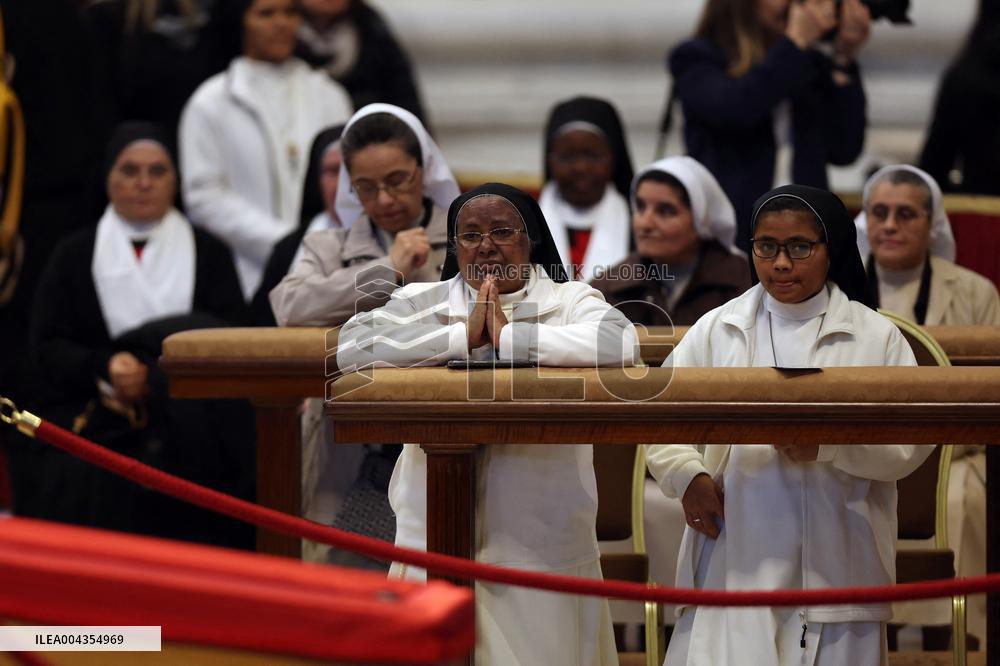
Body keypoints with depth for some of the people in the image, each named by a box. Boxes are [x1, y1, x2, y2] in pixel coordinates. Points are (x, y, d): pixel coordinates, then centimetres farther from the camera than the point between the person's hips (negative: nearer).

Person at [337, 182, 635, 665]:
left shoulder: (570, 302, 4)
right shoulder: (421, 303, 9)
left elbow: (618, 341, -18)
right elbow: (351, 346, -9)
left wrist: (510, 337, -14)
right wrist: (464, 336, -11)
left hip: (543, 548, -1)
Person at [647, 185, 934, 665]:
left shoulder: (876, 336, 4)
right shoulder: (716, 330, 9)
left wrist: (828, 445, -17)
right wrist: (687, 475, -9)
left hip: (836, 566, -1)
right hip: (737, 565, 1)